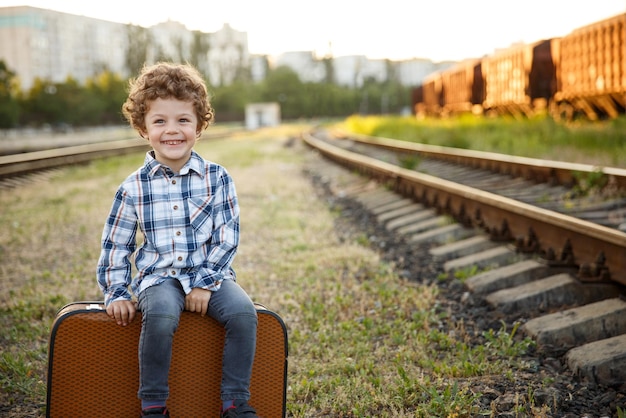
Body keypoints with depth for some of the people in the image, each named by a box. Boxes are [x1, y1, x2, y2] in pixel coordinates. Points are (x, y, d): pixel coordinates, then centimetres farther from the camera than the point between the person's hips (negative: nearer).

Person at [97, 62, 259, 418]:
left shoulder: (217, 179, 0)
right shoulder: (133, 188, 1)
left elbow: (227, 238, -1)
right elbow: (115, 245, 10)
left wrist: (206, 283, -11)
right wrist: (116, 293, 2)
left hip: (210, 274, 1)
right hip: (158, 278, -1)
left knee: (243, 312, -26)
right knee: (160, 316, -33)